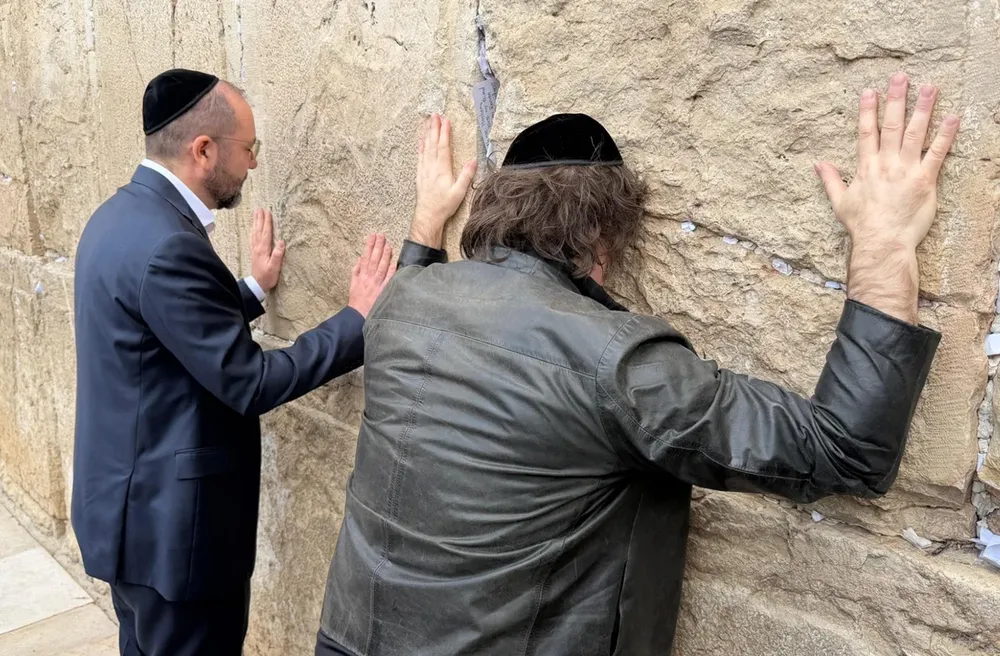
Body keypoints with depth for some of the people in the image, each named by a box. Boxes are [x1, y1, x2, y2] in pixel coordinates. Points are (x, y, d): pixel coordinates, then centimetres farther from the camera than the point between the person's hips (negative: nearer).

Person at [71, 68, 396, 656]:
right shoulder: (166, 245, -27)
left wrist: (255, 289, 19)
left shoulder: (124, 214, 4)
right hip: (172, 521, -10)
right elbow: (250, 383, -24)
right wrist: (358, 320, -17)